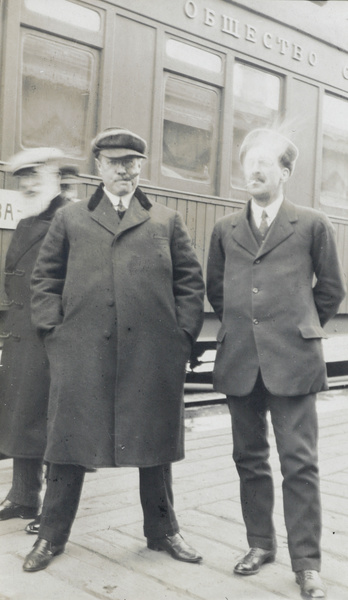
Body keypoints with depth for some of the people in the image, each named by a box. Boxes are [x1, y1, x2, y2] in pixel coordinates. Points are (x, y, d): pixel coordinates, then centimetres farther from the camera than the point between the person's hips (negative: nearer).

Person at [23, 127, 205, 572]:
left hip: (154, 356, 1)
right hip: (81, 355, 0)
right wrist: (53, 328, 0)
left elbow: (190, 281, 10)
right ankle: (52, 536, 24)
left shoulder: (167, 221, 11)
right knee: (69, 443, 7)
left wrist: (184, 333, 1)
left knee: (156, 444, 11)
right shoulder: (70, 219, 11)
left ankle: (162, 530, 30)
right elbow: (44, 278, 11)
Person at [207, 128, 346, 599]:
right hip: (239, 361, 4)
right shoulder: (225, 229, 11)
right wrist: (241, 326, 14)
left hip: (292, 361, -3)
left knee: (300, 464, -1)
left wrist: (300, 328, 10)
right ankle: (260, 544, 27)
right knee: (250, 459, 12)